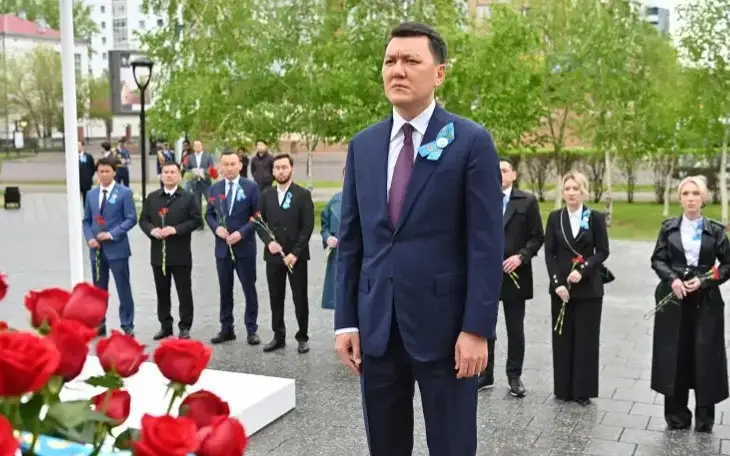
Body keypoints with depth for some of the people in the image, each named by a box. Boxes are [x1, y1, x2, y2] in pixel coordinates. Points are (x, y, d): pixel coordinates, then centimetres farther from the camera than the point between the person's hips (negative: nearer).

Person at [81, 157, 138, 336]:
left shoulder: (124, 193, -3)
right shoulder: (91, 194, 12)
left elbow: (131, 218, -8)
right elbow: (86, 220, 14)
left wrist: (112, 234, -16)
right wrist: (90, 238, -5)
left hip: (117, 248, -4)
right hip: (97, 249, 5)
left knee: (123, 289, 1)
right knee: (99, 289, 12)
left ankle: (127, 325, 11)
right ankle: (99, 324, 21)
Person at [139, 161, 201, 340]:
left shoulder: (188, 197, -1)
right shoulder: (152, 197, 10)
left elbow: (196, 220, -8)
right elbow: (143, 219, 9)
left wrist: (176, 229, -18)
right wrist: (152, 230, -12)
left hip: (180, 254, -3)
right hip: (158, 253, 4)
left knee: (184, 291, 2)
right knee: (162, 292, 11)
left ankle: (185, 326, 11)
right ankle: (165, 325, 21)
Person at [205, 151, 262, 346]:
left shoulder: (251, 187, -4)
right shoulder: (215, 188, 8)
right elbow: (209, 214, 12)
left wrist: (241, 232, -17)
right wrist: (216, 228, -8)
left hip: (245, 246, -3)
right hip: (222, 247, 3)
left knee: (249, 289, 3)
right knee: (225, 290, 10)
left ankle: (251, 330, 12)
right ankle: (226, 328, 19)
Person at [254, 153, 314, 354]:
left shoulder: (303, 195, -4)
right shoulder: (266, 195, 8)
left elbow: (308, 227, -8)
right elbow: (259, 223, 8)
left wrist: (295, 253, -15)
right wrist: (268, 241, -10)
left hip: (296, 256, -3)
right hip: (273, 255, 4)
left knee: (300, 298, 3)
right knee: (275, 299, 9)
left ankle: (302, 337, 15)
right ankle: (278, 336, 20)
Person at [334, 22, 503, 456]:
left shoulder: (472, 142, -5)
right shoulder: (363, 145, 9)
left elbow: (487, 242, -8)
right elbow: (351, 239, 9)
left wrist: (477, 328, -13)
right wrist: (346, 319, 5)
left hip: (444, 324, -4)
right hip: (375, 325, 4)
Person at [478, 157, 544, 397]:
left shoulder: (527, 201, 2)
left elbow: (537, 236, 0)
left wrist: (521, 256, -14)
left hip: (514, 275, -1)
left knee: (515, 330, 7)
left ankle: (514, 376, 18)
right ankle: (485, 374, 20)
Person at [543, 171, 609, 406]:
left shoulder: (596, 217, -1)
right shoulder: (555, 217, 3)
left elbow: (603, 251, -2)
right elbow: (549, 253, 1)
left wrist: (582, 270, -17)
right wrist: (557, 282, -11)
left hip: (589, 288, -1)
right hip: (560, 286, 2)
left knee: (586, 338, 3)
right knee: (562, 338, 6)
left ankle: (583, 390, 12)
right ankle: (563, 389, 16)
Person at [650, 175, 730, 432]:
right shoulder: (668, 227, 6)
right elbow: (657, 260, 3)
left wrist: (704, 281, -13)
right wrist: (672, 279, -14)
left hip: (706, 301, -1)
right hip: (673, 299, 1)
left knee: (705, 355, 0)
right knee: (674, 355, 3)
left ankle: (704, 417, 12)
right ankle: (677, 415, 16)